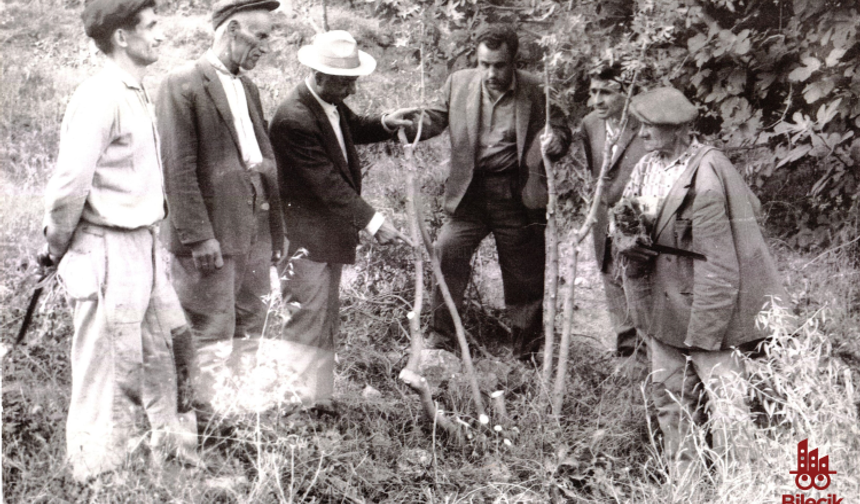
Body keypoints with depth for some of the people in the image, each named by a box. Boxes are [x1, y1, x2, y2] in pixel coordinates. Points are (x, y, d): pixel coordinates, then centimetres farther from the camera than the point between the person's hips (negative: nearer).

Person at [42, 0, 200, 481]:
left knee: (167, 353, 18)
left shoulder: (139, 93, 11)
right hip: (110, 252, -9)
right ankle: (100, 482, 16)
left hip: (146, 244, 9)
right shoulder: (100, 97, -19)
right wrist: (59, 247, -8)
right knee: (109, 370, 3)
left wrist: (153, 241, 13)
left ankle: (180, 449, 35)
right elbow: (69, 184, -21)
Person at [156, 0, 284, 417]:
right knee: (211, 334, -3)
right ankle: (200, 421, 8)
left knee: (249, 328, 13)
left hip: (254, 231, 8)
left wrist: (275, 228, 14)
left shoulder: (248, 88, 16)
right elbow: (178, 168, -15)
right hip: (211, 234, -8)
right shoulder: (183, 85, -10)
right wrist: (198, 236, -19)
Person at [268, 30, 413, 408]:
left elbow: (353, 128, 26)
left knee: (326, 318, 14)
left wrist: (384, 124, 4)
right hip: (307, 234, -10)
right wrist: (373, 222, -27)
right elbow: (327, 183, -27)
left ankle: (318, 395, 23)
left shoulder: (332, 104, 3)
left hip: (331, 230, 10)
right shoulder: (294, 119, -26)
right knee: (311, 317, -6)